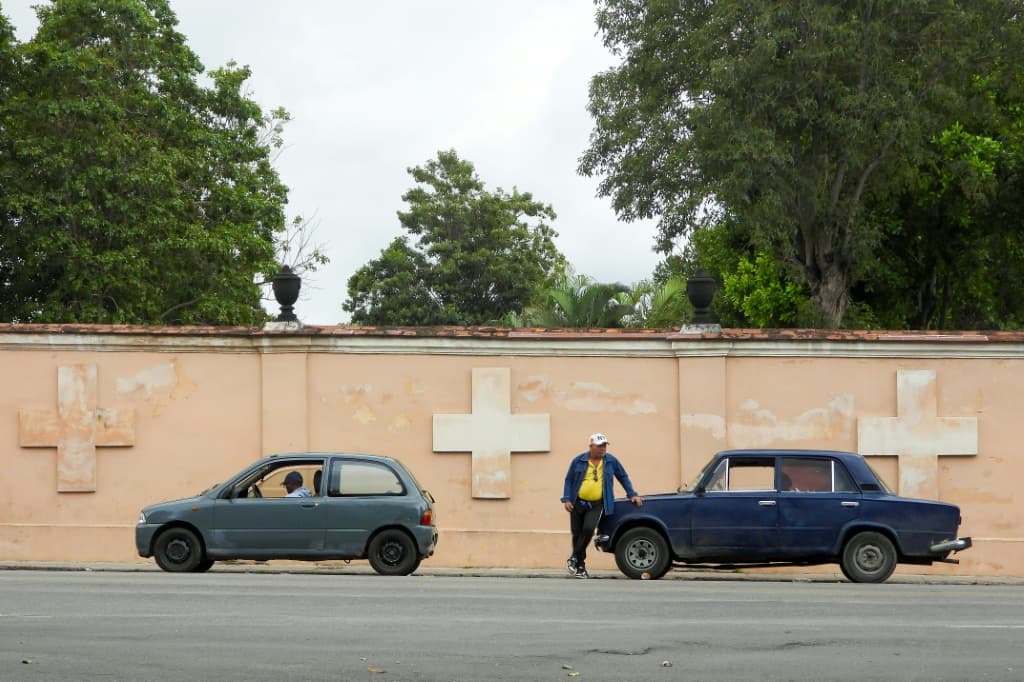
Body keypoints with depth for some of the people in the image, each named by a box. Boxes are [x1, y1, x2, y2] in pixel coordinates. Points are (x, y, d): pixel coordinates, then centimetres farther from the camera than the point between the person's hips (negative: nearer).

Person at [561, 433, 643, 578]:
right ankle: (580, 566, 15)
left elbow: (624, 477, 14)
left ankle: (575, 558, -7)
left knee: (588, 529, -22)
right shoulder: (579, 461, 1)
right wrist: (566, 499, -5)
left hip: (596, 505, -1)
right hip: (578, 503, 1)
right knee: (577, 533, 3)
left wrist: (632, 495, 9)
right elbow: (569, 480, 5)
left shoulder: (611, 461, 4)